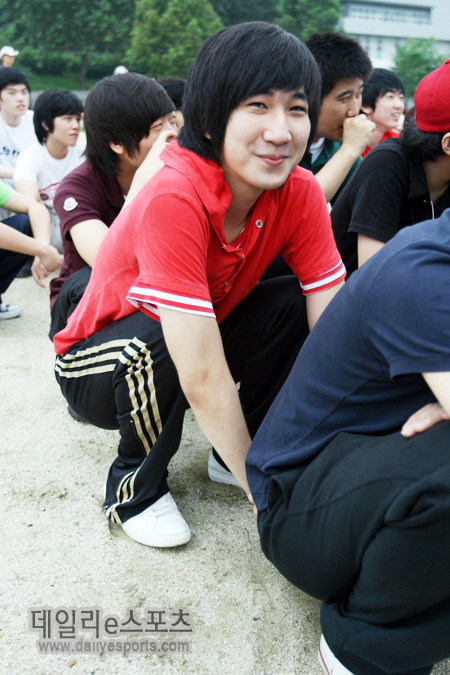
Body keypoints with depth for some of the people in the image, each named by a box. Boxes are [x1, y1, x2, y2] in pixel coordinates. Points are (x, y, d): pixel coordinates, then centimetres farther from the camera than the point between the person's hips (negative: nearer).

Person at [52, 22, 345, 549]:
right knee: (154, 340, -36)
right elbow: (204, 379, -35)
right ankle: (136, 483, -6)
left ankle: (235, 450, 2)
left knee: (296, 305, -16)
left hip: (207, 334, 5)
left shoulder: (300, 194, -17)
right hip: (99, 366, -4)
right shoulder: (173, 199, -34)